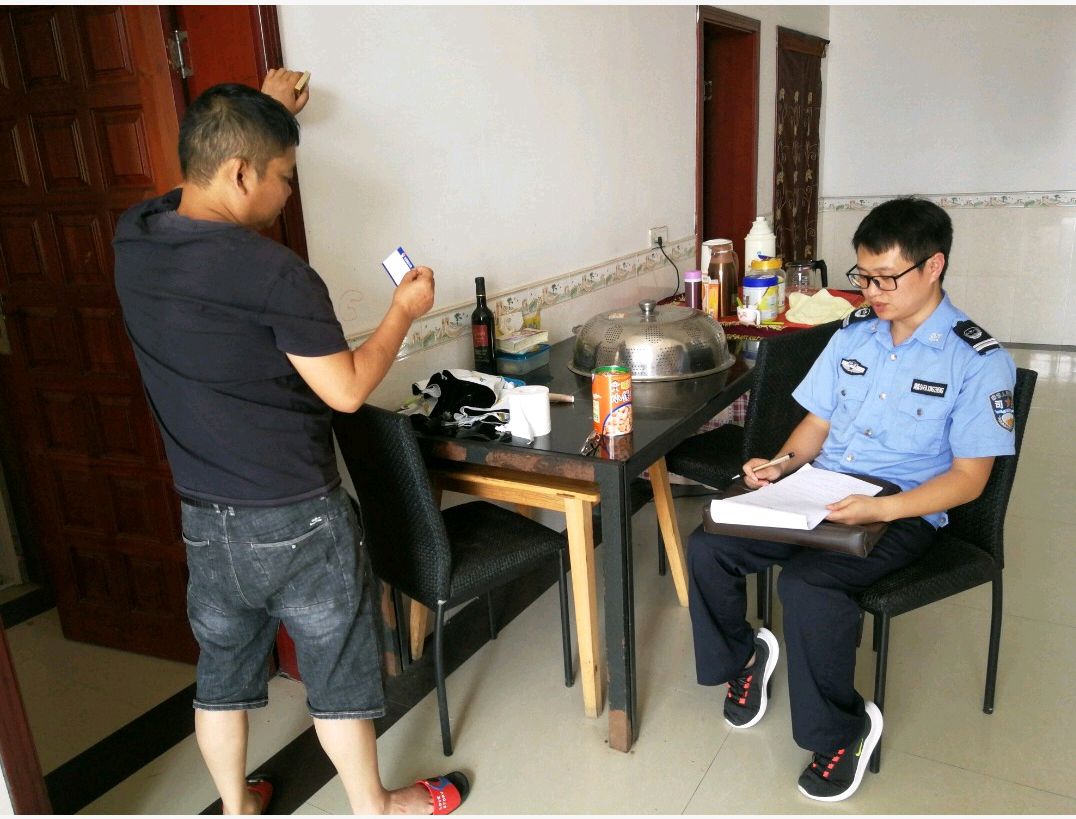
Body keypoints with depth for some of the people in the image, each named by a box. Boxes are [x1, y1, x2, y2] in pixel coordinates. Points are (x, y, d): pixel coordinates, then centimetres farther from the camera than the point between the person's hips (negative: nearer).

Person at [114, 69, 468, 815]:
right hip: (297, 519, -6)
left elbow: (209, 173, 20)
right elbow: (347, 391, -16)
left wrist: (263, 112, 25)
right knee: (337, 672, 14)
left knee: (223, 669, 22)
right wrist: (404, 313, -3)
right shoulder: (274, 273, -24)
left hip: (205, 517, 6)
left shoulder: (135, 237, -2)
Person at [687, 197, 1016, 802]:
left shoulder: (979, 361, -8)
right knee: (708, 545, -13)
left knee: (806, 583, -32)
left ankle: (843, 730, -4)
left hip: (904, 512, -5)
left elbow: (969, 477, -11)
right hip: (819, 495, 6)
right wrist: (782, 466, -6)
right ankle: (743, 657, 16)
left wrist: (880, 508, -26)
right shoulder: (854, 335, 9)